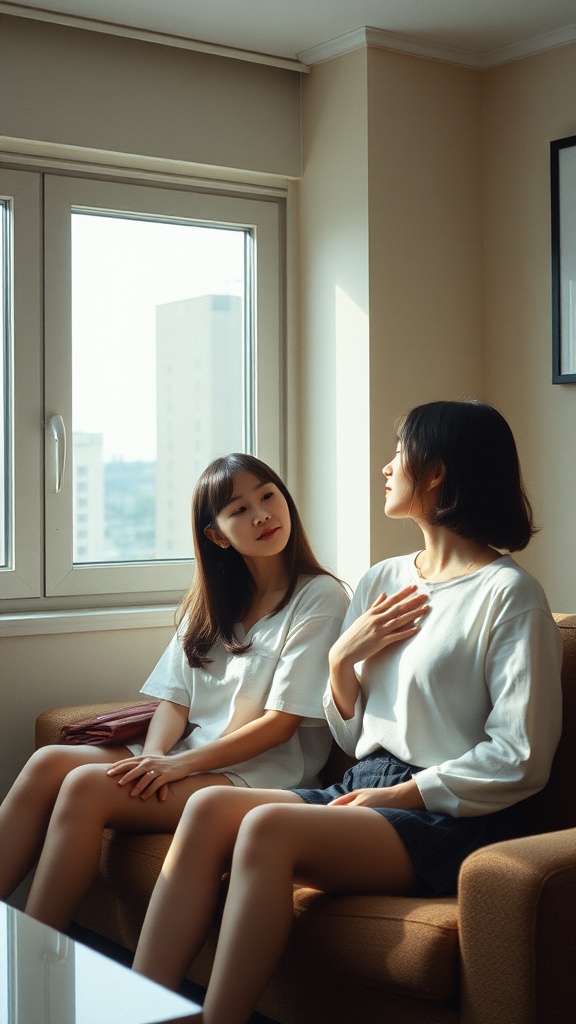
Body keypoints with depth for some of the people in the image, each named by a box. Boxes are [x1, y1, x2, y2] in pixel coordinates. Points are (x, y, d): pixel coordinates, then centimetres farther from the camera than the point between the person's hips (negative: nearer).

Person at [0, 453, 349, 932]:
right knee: (49, 762, -16)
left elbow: (282, 722, -10)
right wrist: (153, 757, -12)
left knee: (87, 785, -25)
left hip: (262, 773, -6)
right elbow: (176, 697, 10)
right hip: (186, 758, 7)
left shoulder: (320, 597, -5)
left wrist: (181, 764, -16)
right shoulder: (211, 601, 17)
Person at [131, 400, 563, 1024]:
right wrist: (341, 660, 0)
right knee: (209, 808, -19)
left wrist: (403, 793, -11)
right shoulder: (381, 580, 15)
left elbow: (521, 760, -11)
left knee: (268, 827, -30)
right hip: (367, 788, 7)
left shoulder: (509, 592, -7)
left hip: (453, 819, -7)